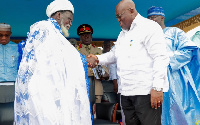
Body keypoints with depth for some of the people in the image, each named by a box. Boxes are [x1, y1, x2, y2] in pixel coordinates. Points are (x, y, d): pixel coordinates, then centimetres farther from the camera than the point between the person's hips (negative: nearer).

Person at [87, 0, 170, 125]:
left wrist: (158, 88, -20)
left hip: (146, 91, -8)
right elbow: (114, 54, 28)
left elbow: (160, 58, -14)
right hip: (126, 92, 8)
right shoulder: (123, 34, 22)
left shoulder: (149, 27, -6)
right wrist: (98, 59, 8)